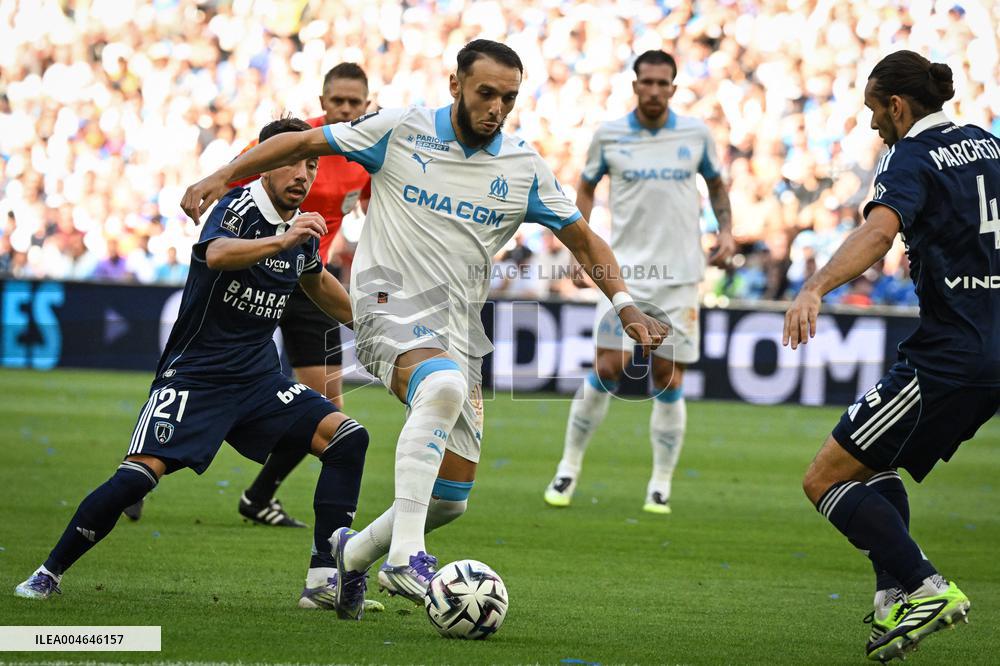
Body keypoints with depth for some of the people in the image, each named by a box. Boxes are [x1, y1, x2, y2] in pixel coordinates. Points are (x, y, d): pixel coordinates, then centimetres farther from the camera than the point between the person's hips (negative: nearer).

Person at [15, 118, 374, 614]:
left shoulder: (302, 228, 8)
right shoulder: (239, 208, -14)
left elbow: (317, 282, 32)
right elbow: (216, 254, -40)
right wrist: (281, 240, -55)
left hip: (259, 379, 7)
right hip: (194, 377, -7)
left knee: (348, 439, -10)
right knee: (138, 476, -22)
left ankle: (324, 580, -9)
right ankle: (49, 573, -2)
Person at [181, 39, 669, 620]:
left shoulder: (525, 168, 4)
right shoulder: (400, 130, -4)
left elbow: (583, 239, 11)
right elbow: (302, 143, 4)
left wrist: (625, 306, -3)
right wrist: (223, 177, -4)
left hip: (460, 334, 5)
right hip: (392, 308, -5)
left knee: (451, 500, 2)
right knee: (443, 386, -39)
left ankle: (352, 552, 32)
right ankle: (404, 556, -42)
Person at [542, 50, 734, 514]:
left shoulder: (696, 134, 4)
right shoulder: (609, 135, 1)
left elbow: (716, 183, 20)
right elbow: (585, 187, 15)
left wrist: (725, 230, 5)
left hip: (680, 273, 1)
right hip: (626, 268, -1)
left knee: (669, 381, -1)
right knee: (607, 370, -9)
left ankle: (660, 487, 8)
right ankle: (569, 468, 7)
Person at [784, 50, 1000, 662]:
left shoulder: (912, 158, -11)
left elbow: (879, 231, -31)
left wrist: (815, 289, -44)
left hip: (947, 357, -9)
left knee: (825, 481, -3)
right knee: (875, 465, 25)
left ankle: (928, 589, -14)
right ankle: (895, 602, 12)